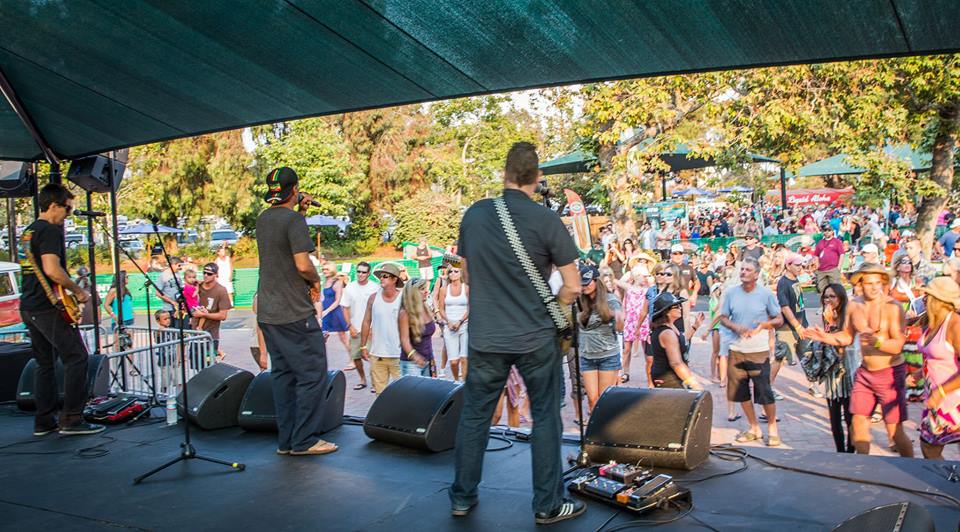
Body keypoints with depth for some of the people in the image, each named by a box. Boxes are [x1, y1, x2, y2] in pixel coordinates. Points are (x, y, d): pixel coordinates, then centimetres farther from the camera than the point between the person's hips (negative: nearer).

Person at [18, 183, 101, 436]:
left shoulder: (28, 231, 19)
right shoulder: (51, 231, -13)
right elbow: (52, 270, -24)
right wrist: (78, 290, -12)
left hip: (28, 308, 10)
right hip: (49, 308, -10)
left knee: (44, 363, 14)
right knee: (76, 358, -6)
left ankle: (44, 421, 17)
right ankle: (71, 419, -7)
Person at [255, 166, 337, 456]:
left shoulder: (263, 219, 12)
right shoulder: (294, 220, -14)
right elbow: (303, 264, -21)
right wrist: (316, 281, -2)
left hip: (267, 313, 9)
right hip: (295, 313, -9)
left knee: (283, 374, 12)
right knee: (313, 374, -2)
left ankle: (286, 440, 16)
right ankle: (305, 440, 1)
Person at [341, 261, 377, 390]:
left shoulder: (375, 288, -4)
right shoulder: (350, 288, 3)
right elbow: (345, 308, 6)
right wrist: (350, 326, -2)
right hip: (355, 329, 3)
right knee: (355, 356, 6)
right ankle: (362, 379, 24)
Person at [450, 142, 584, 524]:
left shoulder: (473, 215, -2)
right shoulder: (546, 220, -13)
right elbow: (572, 288, -9)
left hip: (485, 337, 3)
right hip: (536, 339, -3)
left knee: (474, 416, 14)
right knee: (545, 418, 10)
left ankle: (462, 498, 25)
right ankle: (547, 505, 18)